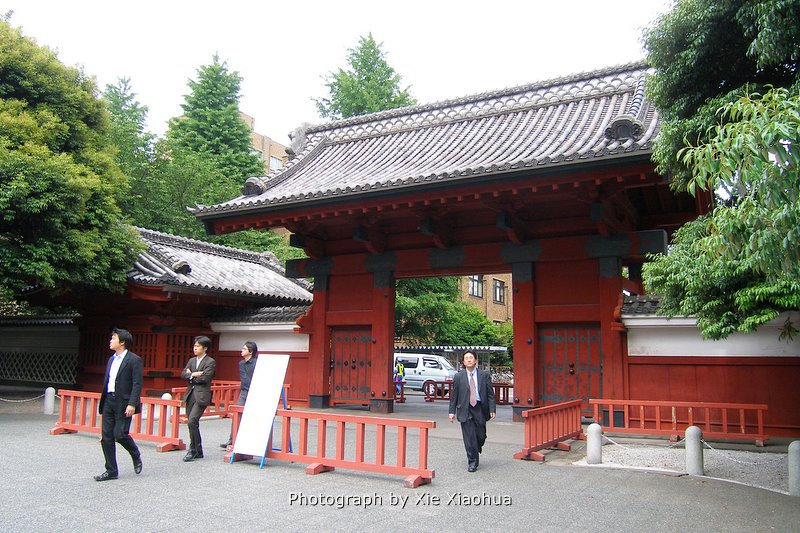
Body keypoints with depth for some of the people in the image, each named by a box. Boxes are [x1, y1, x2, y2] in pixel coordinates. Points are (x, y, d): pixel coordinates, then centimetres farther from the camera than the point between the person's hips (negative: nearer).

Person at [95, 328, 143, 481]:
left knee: (120, 434, -10)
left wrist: (132, 404, -20)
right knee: (106, 437, 5)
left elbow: (137, 384, -13)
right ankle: (111, 471, 14)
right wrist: (103, 402, 16)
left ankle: (136, 456, 19)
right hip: (109, 401, 8)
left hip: (124, 403, -8)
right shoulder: (112, 359, 16)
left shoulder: (134, 360, -8)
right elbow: (107, 381, 19)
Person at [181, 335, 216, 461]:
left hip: (201, 395, -7)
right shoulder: (192, 360, 16)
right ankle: (198, 451, 20)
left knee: (192, 421, -17)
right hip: (190, 394, 7)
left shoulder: (210, 362, -5)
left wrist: (191, 376, -3)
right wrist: (193, 374, -13)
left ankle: (193, 450, -3)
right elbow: (183, 374, 5)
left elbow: (204, 378, -16)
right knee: (191, 423, 9)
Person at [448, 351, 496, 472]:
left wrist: (492, 409, -4)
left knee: (481, 435, 6)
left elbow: (490, 394, 4)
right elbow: (454, 395, 5)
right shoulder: (458, 377, 4)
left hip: (480, 409, 1)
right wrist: (452, 411, 1)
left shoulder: (484, 375, 5)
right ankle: (472, 462, 9)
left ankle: (475, 452, 37)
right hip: (465, 409, -1)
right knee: (469, 437, -2)